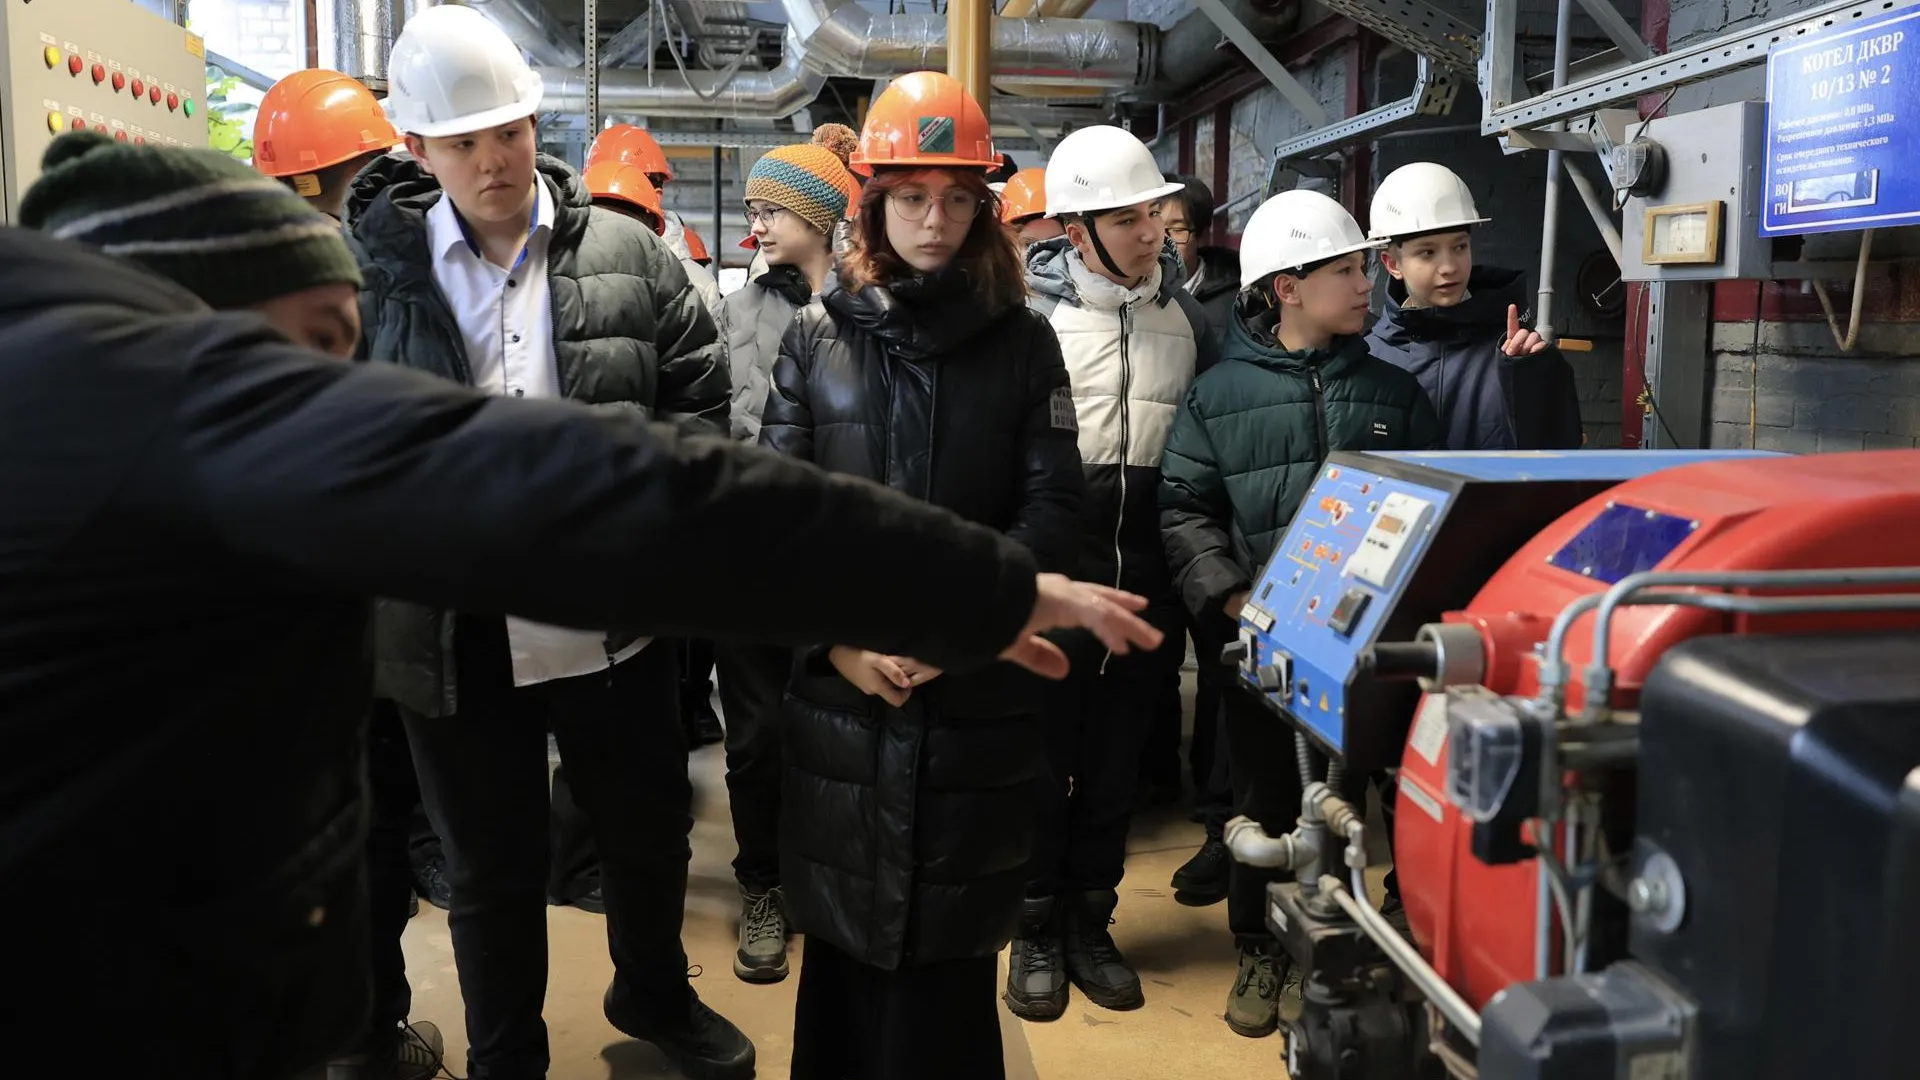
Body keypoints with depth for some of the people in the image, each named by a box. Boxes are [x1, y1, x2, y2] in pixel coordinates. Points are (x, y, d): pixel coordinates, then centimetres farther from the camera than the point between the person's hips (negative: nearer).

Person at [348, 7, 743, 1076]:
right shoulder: (372, 269, -2)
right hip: (457, 634, -1)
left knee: (651, 833, 20)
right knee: (494, 873, 16)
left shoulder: (628, 252, 0)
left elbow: (700, 396, 1)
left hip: (618, 617, 1)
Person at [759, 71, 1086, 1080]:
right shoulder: (817, 333, 5)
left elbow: (1053, 505, -2)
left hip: (976, 689, -1)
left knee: (950, 937, 7)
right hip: (839, 687, 1)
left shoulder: (1022, 340, 4)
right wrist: (834, 638, -11)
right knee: (842, 919, 12)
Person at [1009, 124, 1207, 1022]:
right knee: (1047, 749, 6)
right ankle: (1036, 932, 22)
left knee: (1118, 754, 12)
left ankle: (1090, 922, 28)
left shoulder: (1185, 312, 8)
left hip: (1147, 574, 4)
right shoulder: (1032, 310, -4)